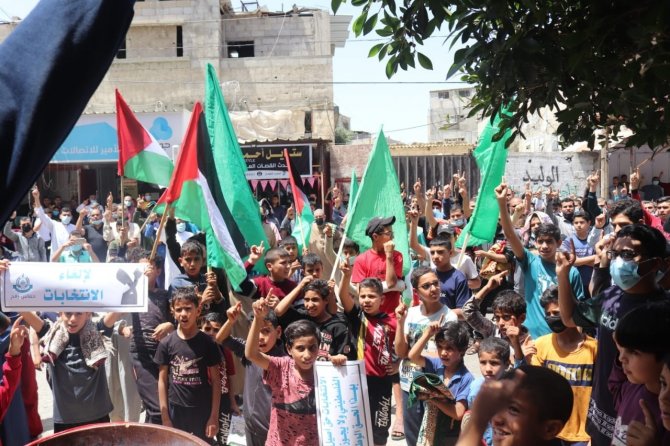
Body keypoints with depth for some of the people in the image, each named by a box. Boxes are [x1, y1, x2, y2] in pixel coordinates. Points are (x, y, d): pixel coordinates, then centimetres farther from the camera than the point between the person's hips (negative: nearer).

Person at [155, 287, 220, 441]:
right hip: (175, 410, 1)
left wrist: (214, 416, -5)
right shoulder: (166, 343, -3)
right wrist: (165, 418, -2)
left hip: (203, 410, -1)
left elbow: (215, 381, -2)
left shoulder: (207, 343, -5)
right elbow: (162, 381, 1)